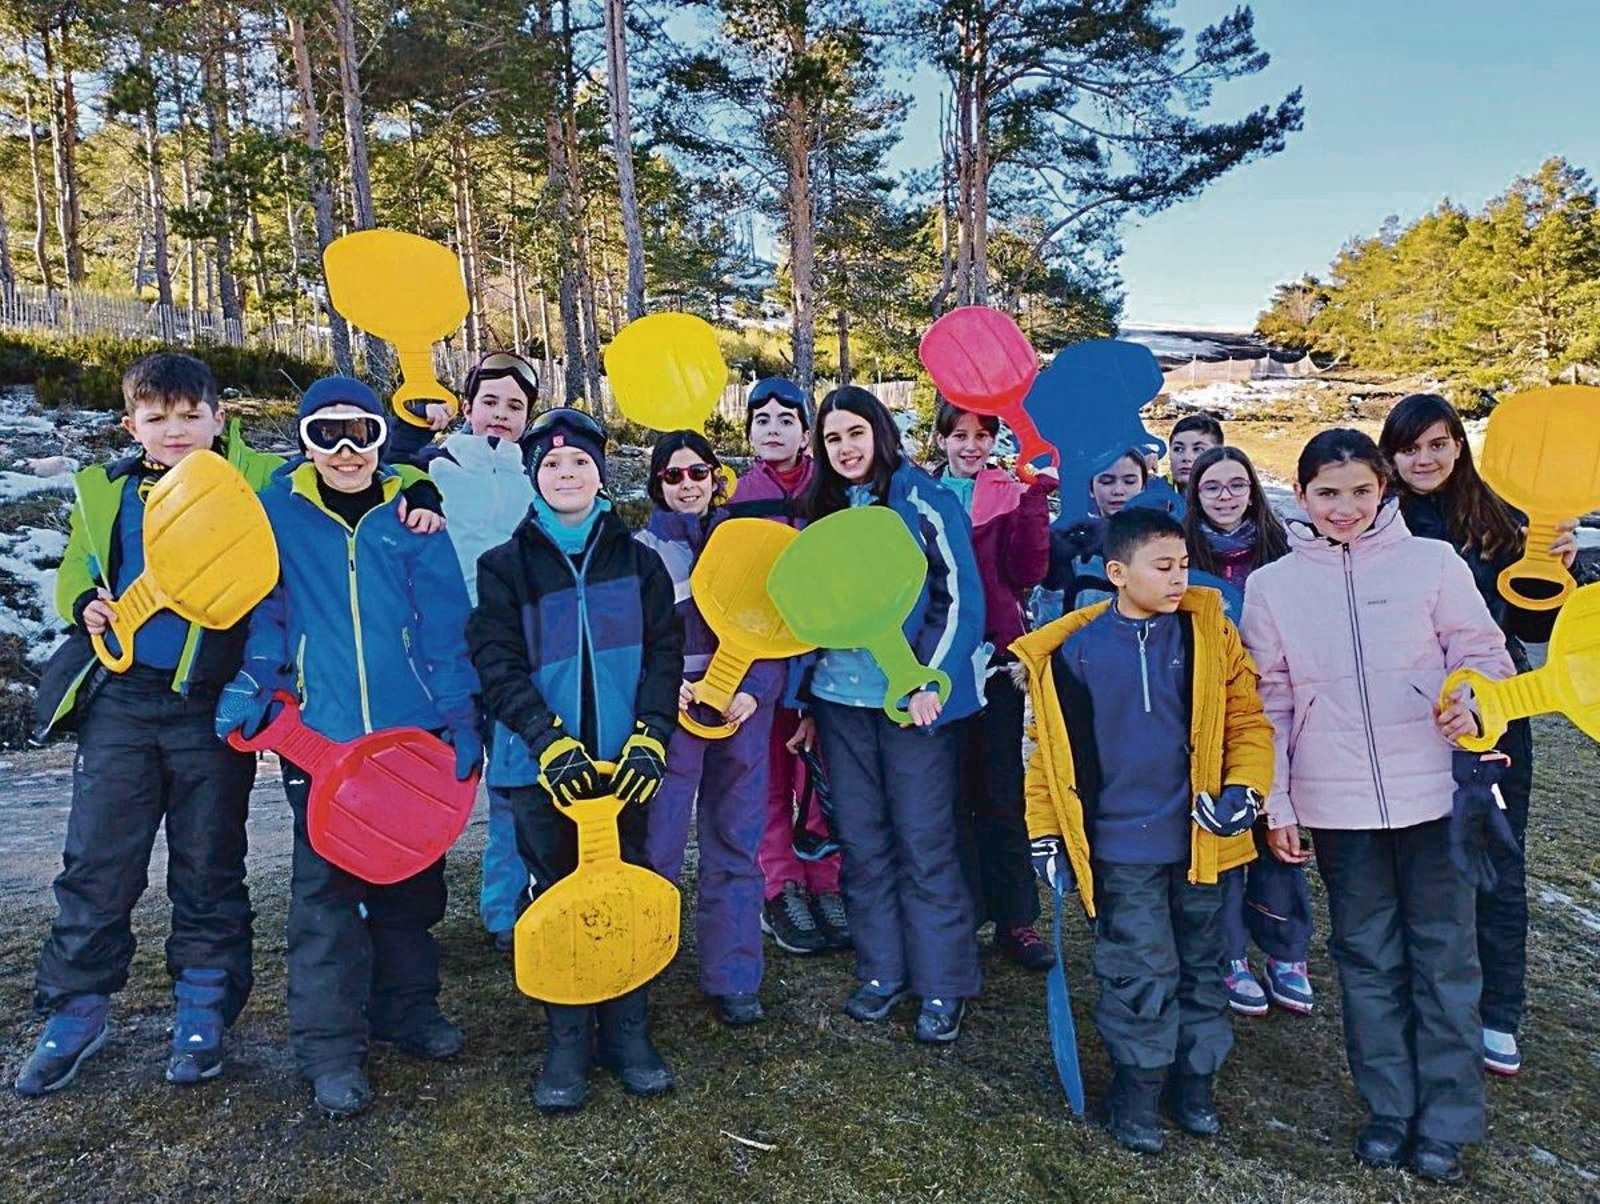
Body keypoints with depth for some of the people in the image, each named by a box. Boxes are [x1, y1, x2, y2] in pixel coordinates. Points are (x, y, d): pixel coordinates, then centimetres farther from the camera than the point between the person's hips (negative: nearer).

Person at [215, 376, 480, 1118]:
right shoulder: (279, 512, 2)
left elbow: (446, 625, -1)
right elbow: (262, 608, 4)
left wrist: (461, 720, -5)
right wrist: (252, 686, -9)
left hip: (411, 733, 1)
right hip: (320, 733, -1)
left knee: (412, 879, 13)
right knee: (325, 888, 2)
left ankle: (407, 1007, 31)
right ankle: (329, 1045, 15)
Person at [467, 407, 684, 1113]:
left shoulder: (637, 560, 8)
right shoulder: (505, 566, 4)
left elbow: (664, 652, 2)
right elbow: (496, 663, -5)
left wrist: (651, 737, -11)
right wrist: (549, 740, -18)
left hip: (623, 762, 1)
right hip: (543, 765, -1)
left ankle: (628, 1034, 24)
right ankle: (566, 1044, 21)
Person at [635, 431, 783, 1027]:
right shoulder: (640, 549, 5)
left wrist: (754, 691, -10)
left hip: (740, 712, 2)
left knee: (734, 848, 7)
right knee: (656, 849, -2)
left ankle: (733, 979, 18)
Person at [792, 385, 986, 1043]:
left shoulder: (924, 502, -5)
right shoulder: (822, 512, 12)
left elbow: (962, 598, -9)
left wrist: (931, 683, -15)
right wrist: (805, 700, 14)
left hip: (913, 699, -5)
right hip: (840, 699, 5)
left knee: (924, 841, 1)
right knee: (861, 841, 10)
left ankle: (942, 985, 14)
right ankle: (881, 971, 24)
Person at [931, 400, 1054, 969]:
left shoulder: (1012, 492, 4)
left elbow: (1027, 572, -8)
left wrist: (1034, 499, -16)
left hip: (996, 654, -1)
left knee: (1001, 789, 5)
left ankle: (1015, 919, 15)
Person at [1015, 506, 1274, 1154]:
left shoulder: (1209, 632, -3)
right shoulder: (1073, 650, -7)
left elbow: (1247, 719, 0)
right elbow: (1051, 747, -1)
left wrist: (1243, 789, -15)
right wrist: (1046, 833, -3)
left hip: (1199, 838, 3)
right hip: (1120, 846, -2)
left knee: (1201, 966, 16)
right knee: (1142, 974, 3)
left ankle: (1195, 1081, 35)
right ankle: (1136, 1089, 24)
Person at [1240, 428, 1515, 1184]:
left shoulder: (1432, 561, -2)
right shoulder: (1271, 585, 2)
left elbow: (1482, 652, 3)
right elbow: (1268, 703, 4)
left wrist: (1471, 703, -19)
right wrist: (1274, 804, 3)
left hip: (1433, 794, -1)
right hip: (1337, 805, 1)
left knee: (1444, 956, 8)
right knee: (1368, 959, 13)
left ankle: (1446, 1121, 24)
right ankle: (1389, 1108, 28)